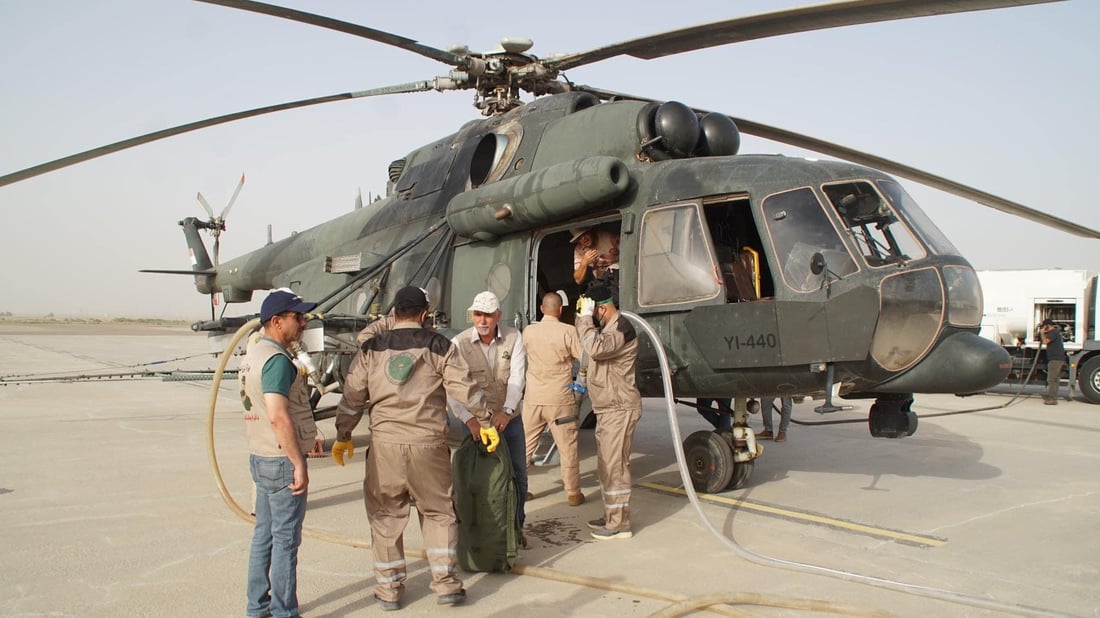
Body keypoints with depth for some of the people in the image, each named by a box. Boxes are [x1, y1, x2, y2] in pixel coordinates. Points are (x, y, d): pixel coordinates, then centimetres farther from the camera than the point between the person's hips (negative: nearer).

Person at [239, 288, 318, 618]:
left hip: (260, 456, 10)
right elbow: (278, 416, -29)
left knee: (264, 534, 16)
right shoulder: (277, 359, -20)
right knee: (286, 539, 0)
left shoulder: (252, 353, 12)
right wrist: (299, 464, -25)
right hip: (281, 460, -10)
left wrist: (304, 437, 20)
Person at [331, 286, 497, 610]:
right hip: (429, 444, -1)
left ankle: (389, 589, 21)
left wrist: (343, 436, 20)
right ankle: (445, 583, 15)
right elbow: (465, 388, -2)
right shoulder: (439, 346, 0)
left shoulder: (371, 348, 5)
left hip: (385, 444, 1)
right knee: (438, 513, 14)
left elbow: (352, 396, 8)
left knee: (385, 516, 13)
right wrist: (486, 422, 10)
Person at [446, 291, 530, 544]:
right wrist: (469, 420, -39)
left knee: (518, 476, 13)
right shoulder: (459, 343, -15)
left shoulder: (513, 338, -9)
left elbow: (517, 377, -19)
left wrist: (506, 411, -34)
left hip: (510, 418, 2)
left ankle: (516, 526, 33)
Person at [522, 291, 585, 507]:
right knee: (568, 448, 7)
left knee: (525, 445, 14)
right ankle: (573, 493, 14)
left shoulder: (528, 331, 0)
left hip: (532, 398, 4)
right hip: (560, 399, -4)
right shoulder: (568, 331, -12)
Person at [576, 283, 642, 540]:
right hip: (607, 410, 11)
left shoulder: (622, 329, -18)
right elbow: (586, 343, 27)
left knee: (615, 466, -7)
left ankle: (619, 524, 0)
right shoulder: (607, 328, 15)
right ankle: (611, 515, 29)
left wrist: (585, 316, -24)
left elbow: (596, 348, -33)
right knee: (606, 466, 18)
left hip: (619, 410, -11)